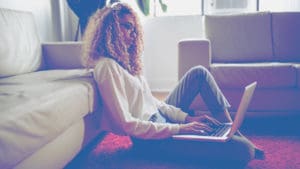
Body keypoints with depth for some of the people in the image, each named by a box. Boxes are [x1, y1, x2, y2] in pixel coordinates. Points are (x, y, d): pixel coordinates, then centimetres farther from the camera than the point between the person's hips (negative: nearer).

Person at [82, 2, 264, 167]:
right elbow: (126, 124, -23)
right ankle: (242, 142, 14)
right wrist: (179, 128, -21)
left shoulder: (124, 60, 12)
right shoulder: (107, 66, -18)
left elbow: (152, 101, 13)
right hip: (151, 138, -10)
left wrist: (188, 118, 2)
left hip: (160, 119, 10)